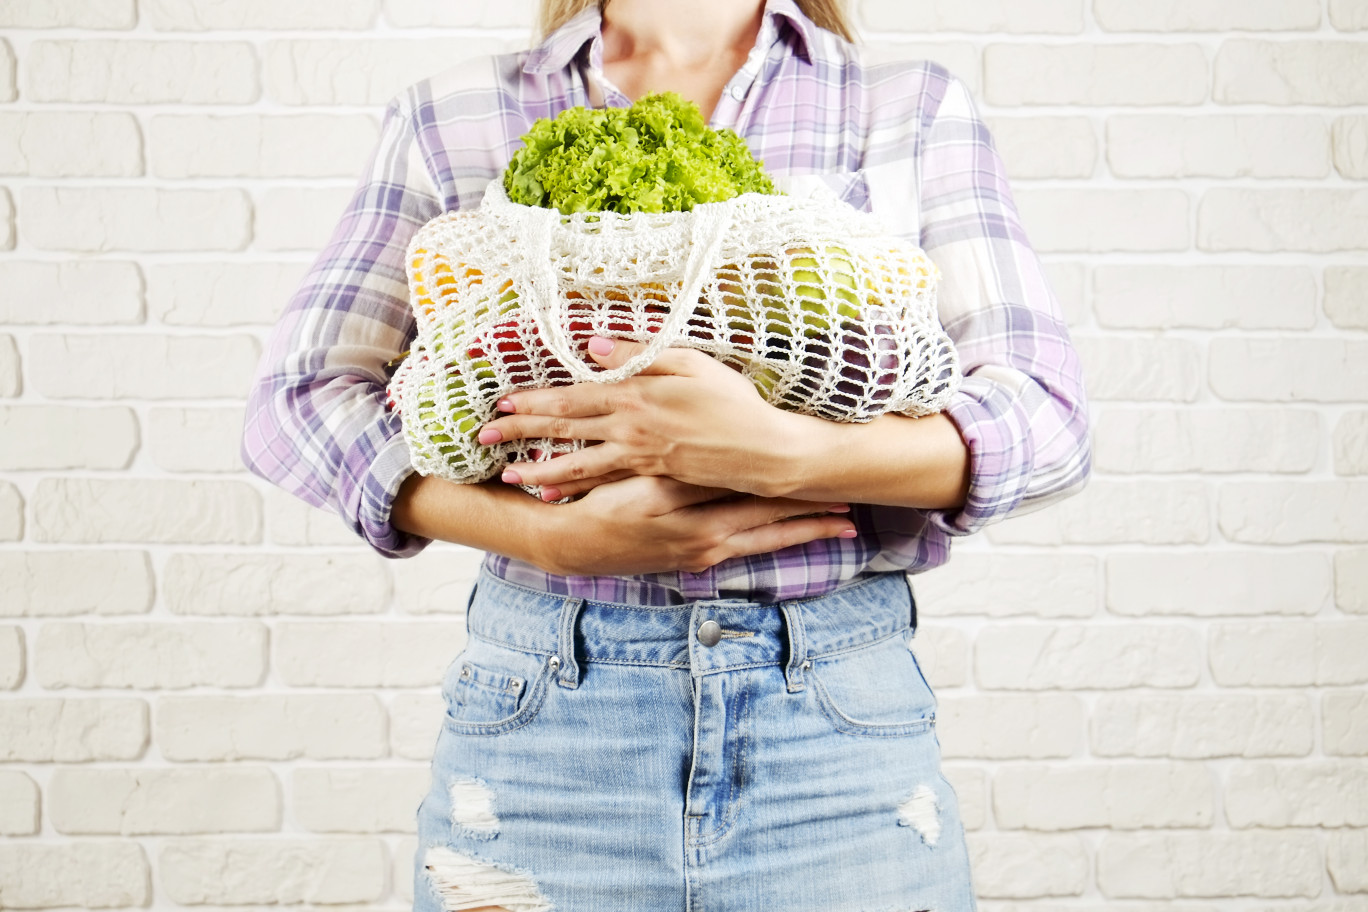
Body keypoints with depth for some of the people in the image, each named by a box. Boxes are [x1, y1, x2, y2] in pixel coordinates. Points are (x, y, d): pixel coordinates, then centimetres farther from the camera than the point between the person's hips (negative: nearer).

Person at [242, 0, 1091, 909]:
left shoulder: (917, 111, 7)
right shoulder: (455, 118, 8)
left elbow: (1049, 418, -3)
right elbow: (294, 403, 1)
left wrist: (783, 451, -21)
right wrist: (556, 534, -14)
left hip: (838, 710, 0)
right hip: (541, 710, 1)